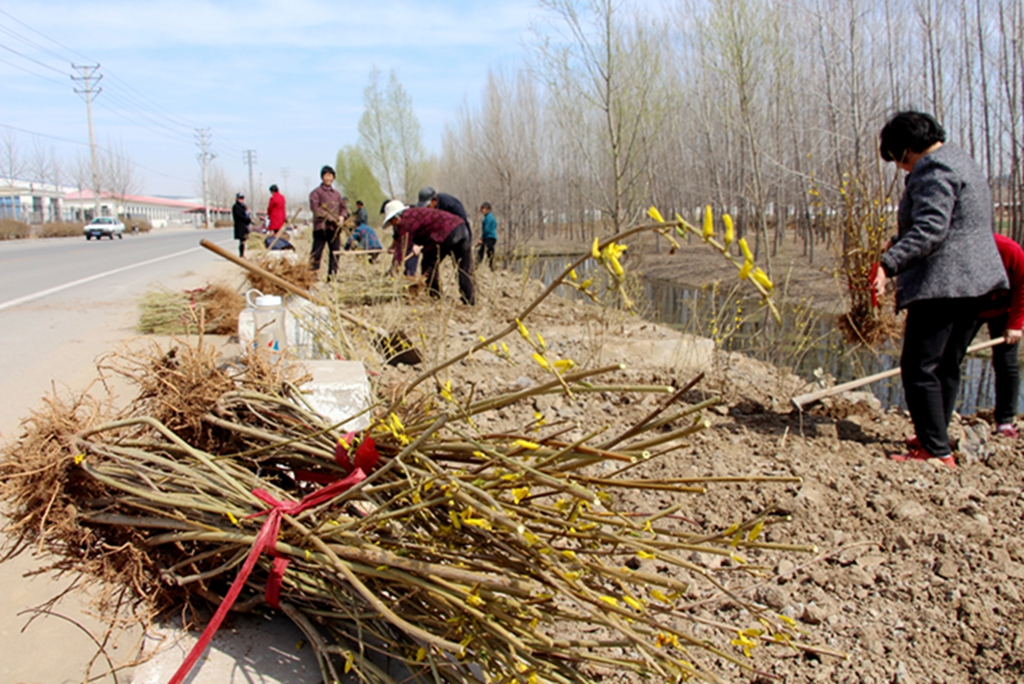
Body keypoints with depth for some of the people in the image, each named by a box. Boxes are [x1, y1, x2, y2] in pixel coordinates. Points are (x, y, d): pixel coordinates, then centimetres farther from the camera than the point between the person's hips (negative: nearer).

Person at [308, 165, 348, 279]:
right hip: (321, 227, -5)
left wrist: (342, 216, -3)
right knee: (316, 252, -6)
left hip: (335, 227, 5)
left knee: (335, 252, 6)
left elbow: (343, 207, 19)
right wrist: (328, 217, -17)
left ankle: (332, 275, 13)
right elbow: (314, 207, -8)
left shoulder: (337, 194, 18)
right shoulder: (316, 192, 3)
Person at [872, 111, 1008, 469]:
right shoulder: (962, 161, 21)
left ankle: (936, 451, -8)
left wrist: (889, 264, -34)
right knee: (946, 367, 16)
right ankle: (935, 439, 24)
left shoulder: (933, 170, -13)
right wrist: (898, 243, 28)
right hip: (974, 280, 11)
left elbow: (930, 228, -26)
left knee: (919, 368, -8)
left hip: (942, 284, -11)